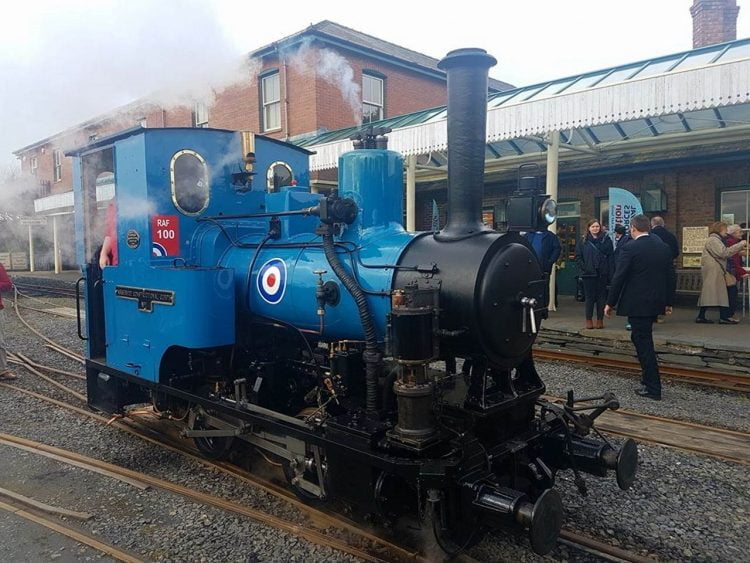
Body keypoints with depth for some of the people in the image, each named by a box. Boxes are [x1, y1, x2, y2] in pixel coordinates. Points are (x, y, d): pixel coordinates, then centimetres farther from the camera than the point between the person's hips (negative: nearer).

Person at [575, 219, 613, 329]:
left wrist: (610, 272, -7)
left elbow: (611, 257, 0)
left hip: (602, 274, 0)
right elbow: (578, 257, 6)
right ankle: (589, 319, 10)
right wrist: (583, 268, -6)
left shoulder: (606, 240, 4)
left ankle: (600, 320, 13)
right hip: (588, 274, 0)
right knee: (589, 297, 3)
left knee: (601, 297, 5)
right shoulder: (583, 241, 5)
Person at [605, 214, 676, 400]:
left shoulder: (630, 248, -13)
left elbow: (619, 277, -13)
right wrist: (669, 302, 19)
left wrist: (610, 303, -5)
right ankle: (648, 375, 29)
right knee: (643, 339, 22)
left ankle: (653, 388, 3)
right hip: (656, 302, 7)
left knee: (643, 342, -1)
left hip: (637, 304, -7)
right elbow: (671, 277, 10)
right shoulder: (664, 247, 7)